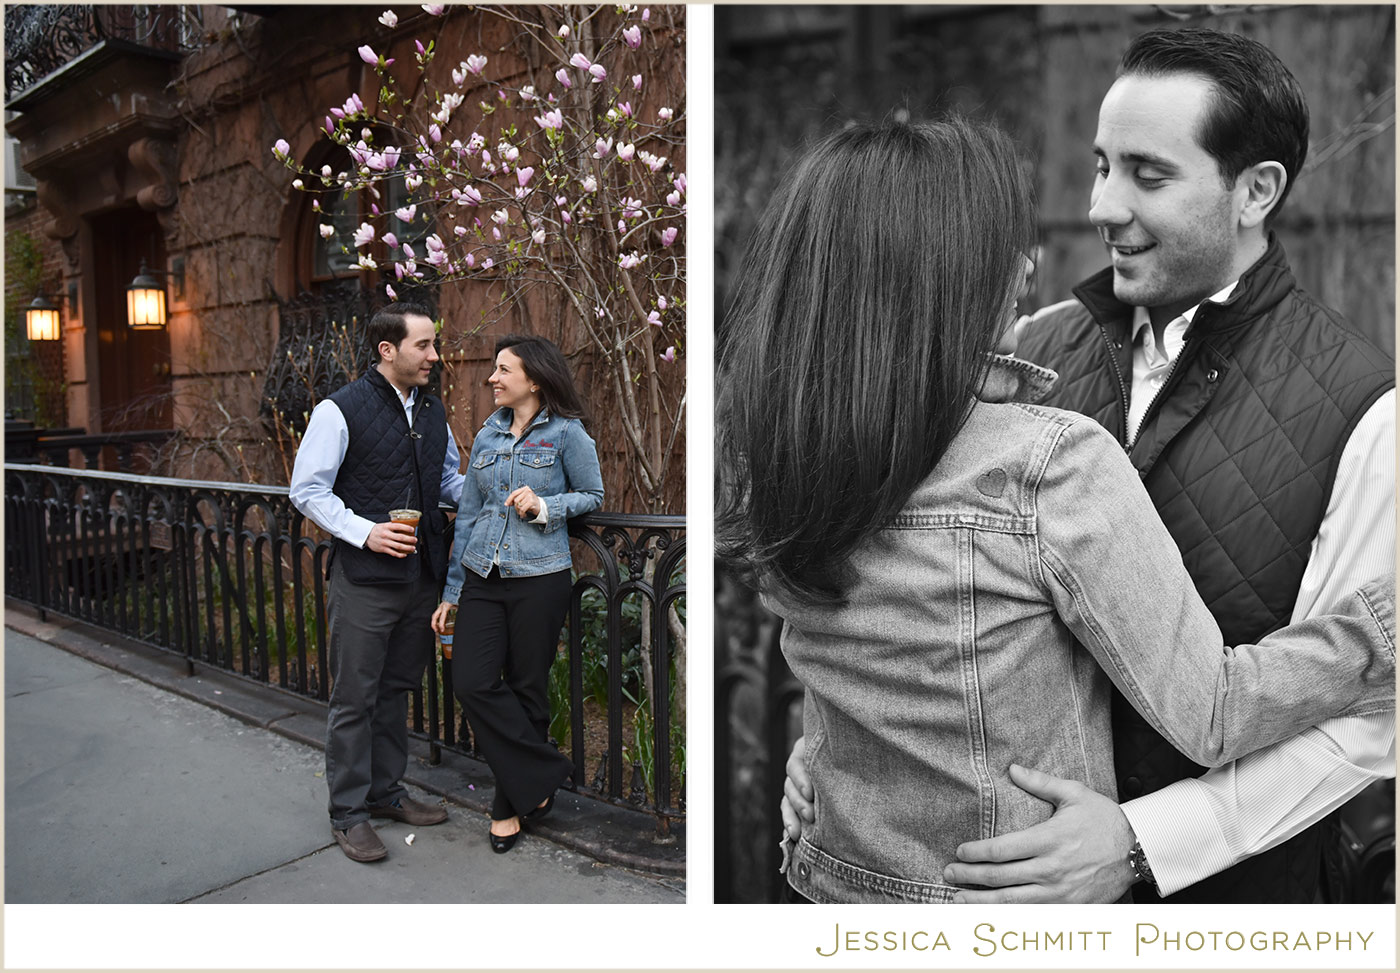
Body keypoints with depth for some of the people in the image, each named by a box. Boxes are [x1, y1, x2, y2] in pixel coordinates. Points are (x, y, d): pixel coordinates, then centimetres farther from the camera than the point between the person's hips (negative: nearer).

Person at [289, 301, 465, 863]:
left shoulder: (432, 411, 10)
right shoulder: (339, 411, -9)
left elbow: (449, 480, 20)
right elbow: (307, 490, -8)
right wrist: (365, 532, -19)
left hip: (421, 576, 6)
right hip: (364, 579, -6)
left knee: (397, 689, 17)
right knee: (354, 697, 3)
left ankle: (386, 791, 33)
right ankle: (348, 813, 18)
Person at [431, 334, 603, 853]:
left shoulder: (566, 434, -4)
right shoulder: (487, 436, 10)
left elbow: (593, 495, 5)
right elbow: (467, 513, 13)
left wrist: (543, 506, -14)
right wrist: (451, 591, 13)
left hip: (538, 580, -4)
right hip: (482, 577, 5)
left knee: (526, 689, 4)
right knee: (472, 683, -7)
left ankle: (511, 804, 23)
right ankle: (544, 774, 11)